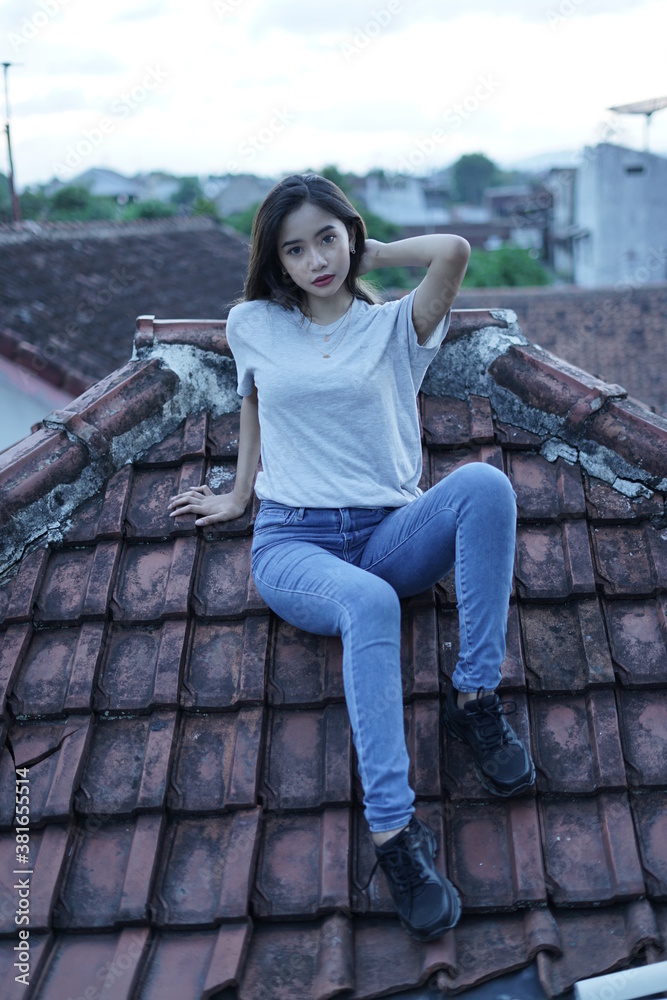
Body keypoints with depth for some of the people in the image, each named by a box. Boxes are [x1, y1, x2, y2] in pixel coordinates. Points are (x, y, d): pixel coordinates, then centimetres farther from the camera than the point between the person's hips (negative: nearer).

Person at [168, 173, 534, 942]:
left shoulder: (395, 328, 9)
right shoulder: (254, 327, 12)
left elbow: (454, 251, -8)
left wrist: (372, 256, 7)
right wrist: (239, 495, 34)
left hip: (388, 534, 2)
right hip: (292, 541, -1)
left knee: (486, 484, -32)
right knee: (369, 604, -39)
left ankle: (475, 700, -26)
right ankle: (393, 834, -43)